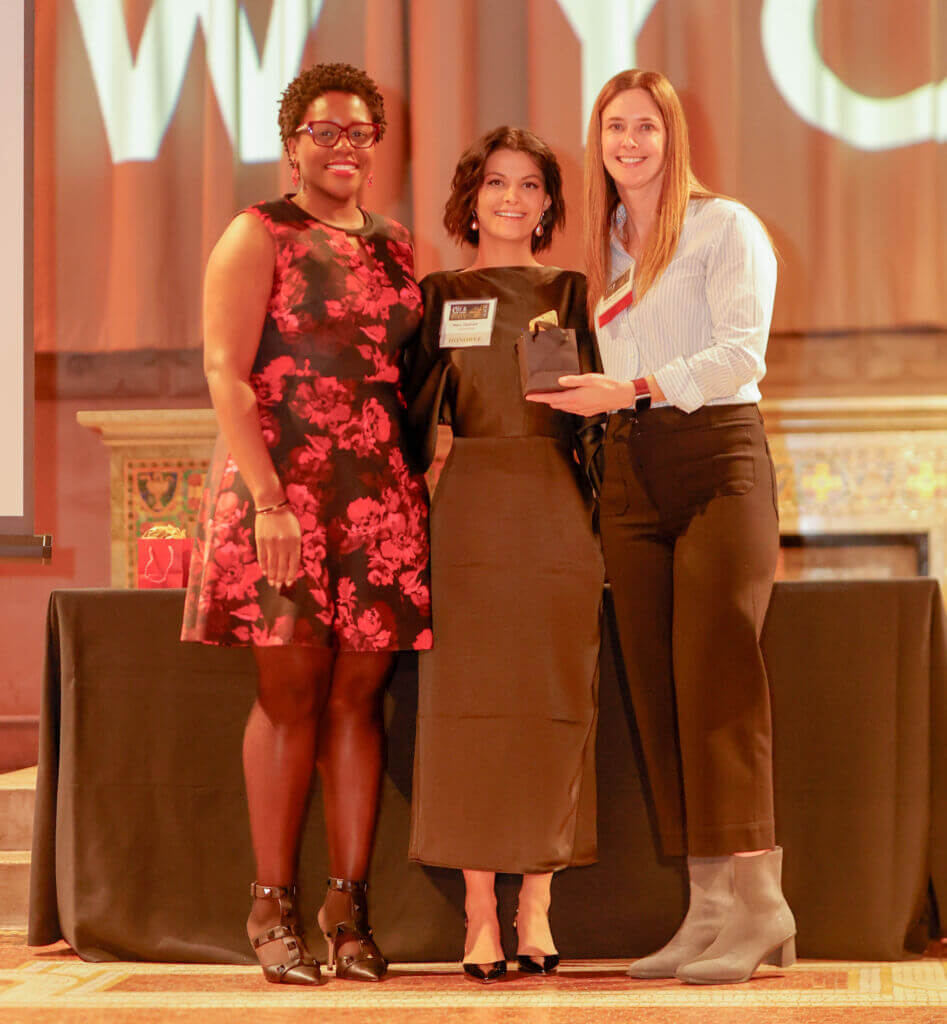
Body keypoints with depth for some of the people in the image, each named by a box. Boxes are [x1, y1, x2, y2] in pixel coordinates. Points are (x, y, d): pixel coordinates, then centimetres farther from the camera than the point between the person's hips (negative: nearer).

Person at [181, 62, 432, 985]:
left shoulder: (394, 249, 18)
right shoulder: (258, 236, 2)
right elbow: (225, 372, -7)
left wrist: (426, 467, 6)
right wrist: (268, 497, -16)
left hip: (381, 493, 4)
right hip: (281, 485, -4)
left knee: (358, 694, 2)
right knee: (291, 691, -5)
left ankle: (348, 906, 7)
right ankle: (273, 905, 3)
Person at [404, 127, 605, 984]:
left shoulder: (570, 293, 13)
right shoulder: (439, 296, 9)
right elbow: (415, 416, 5)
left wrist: (601, 518, 3)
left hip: (559, 512, 1)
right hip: (473, 510, -1)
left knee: (555, 706, -1)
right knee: (471, 703, -5)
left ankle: (536, 911, 6)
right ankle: (480, 915, -1)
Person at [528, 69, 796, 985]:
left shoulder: (724, 226, 1)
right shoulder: (603, 248, 19)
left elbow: (742, 349, -11)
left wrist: (635, 388, -19)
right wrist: (601, 398, 1)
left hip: (717, 451, -6)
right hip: (630, 470, 6)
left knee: (714, 672, -15)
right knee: (657, 687, -1)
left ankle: (758, 904, -14)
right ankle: (711, 909, 1)